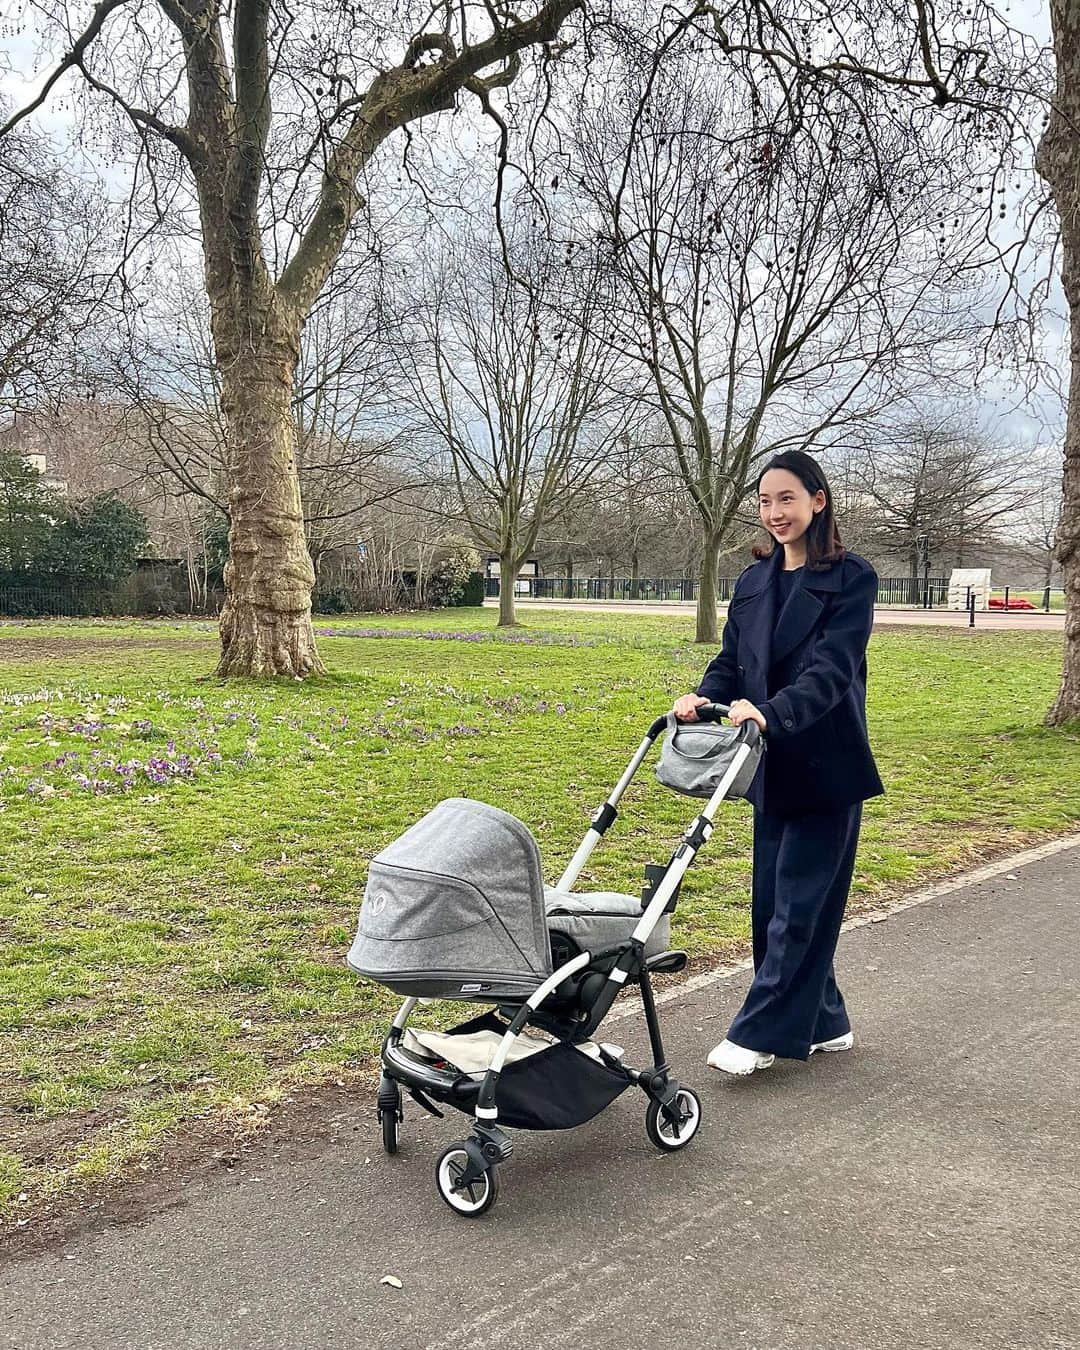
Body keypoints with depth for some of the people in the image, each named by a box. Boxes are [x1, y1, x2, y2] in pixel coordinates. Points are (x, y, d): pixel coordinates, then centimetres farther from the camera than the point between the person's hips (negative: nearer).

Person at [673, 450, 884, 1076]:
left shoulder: (851, 577, -9)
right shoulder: (752, 583, 10)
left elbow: (832, 670, -20)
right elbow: (730, 662, 8)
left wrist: (770, 711, -34)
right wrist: (704, 699, -14)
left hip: (826, 766, -7)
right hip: (774, 767, 7)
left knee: (799, 904, -2)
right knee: (774, 901, 11)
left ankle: (759, 1034, 6)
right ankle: (823, 1023, 26)